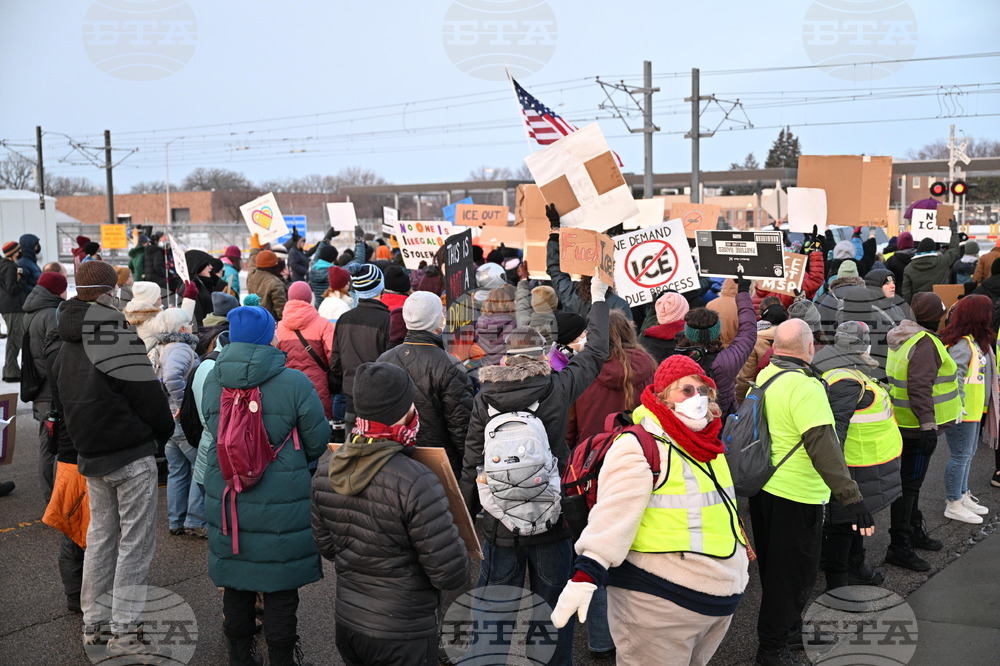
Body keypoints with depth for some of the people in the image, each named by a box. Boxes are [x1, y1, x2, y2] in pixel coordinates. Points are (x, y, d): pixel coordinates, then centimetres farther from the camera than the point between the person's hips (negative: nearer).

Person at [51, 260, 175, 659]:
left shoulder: (67, 345, 8)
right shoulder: (117, 334, -18)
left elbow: (60, 390, 15)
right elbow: (145, 390, -16)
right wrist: (164, 431, 1)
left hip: (90, 455, 8)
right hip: (131, 454, -8)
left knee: (100, 536, 18)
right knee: (136, 541, 1)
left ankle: (94, 625, 26)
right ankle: (124, 631, 5)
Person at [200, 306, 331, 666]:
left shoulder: (212, 381, -3)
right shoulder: (295, 383, -15)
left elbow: (212, 430, 11)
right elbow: (318, 443, -6)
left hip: (225, 498, 4)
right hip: (283, 501, -4)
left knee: (235, 584, 18)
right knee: (281, 588, 9)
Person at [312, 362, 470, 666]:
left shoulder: (326, 470, -7)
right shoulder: (417, 483, -28)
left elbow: (327, 547, 7)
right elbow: (451, 575, -22)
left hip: (346, 623, 6)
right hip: (402, 637, -6)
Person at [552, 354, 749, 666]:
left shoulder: (708, 445, 11)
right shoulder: (639, 448, -17)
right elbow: (613, 516, -27)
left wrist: (738, 565, 29)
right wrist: (584, 577, -35)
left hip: (721, 596, 8)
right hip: (659, 605, -8)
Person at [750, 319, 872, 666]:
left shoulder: (762, 379, 5)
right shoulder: (805, 386, -21)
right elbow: (823, 446, -28)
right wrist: (851, 497, -28)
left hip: (762, 489, 9)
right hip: (796, 495, -9)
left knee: (775, 567, 22)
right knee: (794, 572, 5)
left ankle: (788, 628, 40)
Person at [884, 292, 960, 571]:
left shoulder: (905, 338, 11)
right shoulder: (925, 344, -20)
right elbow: (919, 387, -30)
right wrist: (928, 424, -34)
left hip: (906, 423, 10)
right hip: (918, 426, -10)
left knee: (912, 481, 22)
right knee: (909, 484, -5)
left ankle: (914, 532, 37)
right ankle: (899, 548, 1)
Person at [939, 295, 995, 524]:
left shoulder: (976, 341, 11)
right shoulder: (962, 344, -22)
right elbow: (954, 376, -28)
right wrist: (958, 406, -28)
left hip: (973, 410, 10)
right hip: (962, 413, -10)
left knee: (968, 454, 20)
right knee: (961, 456, -1)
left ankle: (963, 496, 34)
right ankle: (953, 505, 10)